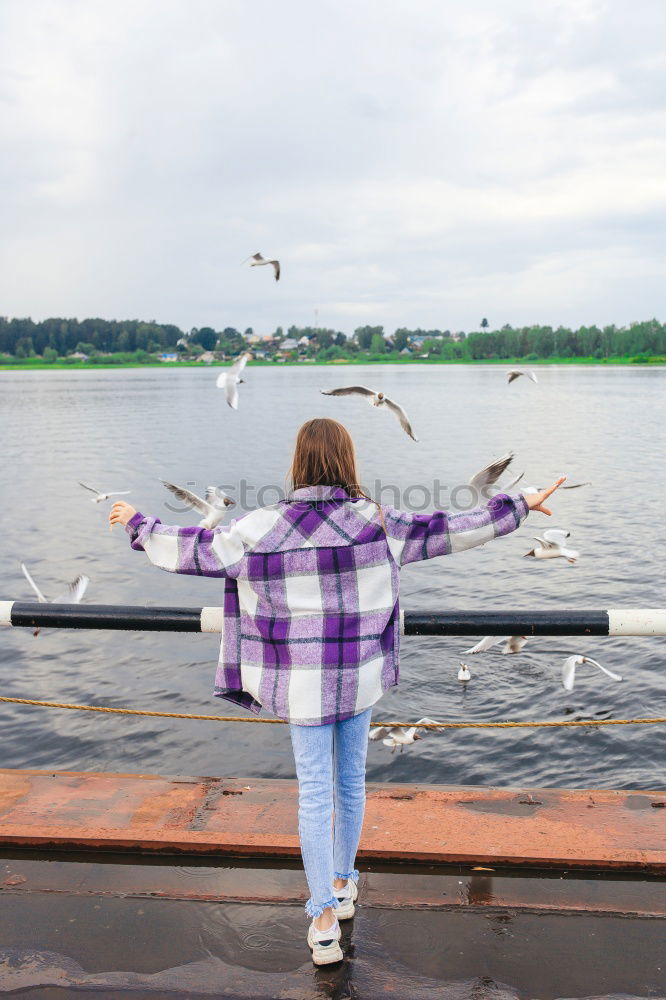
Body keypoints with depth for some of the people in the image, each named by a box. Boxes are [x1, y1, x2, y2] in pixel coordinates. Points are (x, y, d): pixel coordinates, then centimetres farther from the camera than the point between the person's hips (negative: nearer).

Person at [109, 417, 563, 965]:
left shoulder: (264, 527, -12)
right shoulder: (377, 521, -10)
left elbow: (194, 549, -4)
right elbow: (447, 529, -3)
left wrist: (140, 523, 15)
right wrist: (519, 505, 9)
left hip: (304, 683, -1)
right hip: (361, 677, 2)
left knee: (314, 795, 7)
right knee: (351, 782, 19)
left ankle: (324, 919, 10)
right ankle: (343, 884, 39)